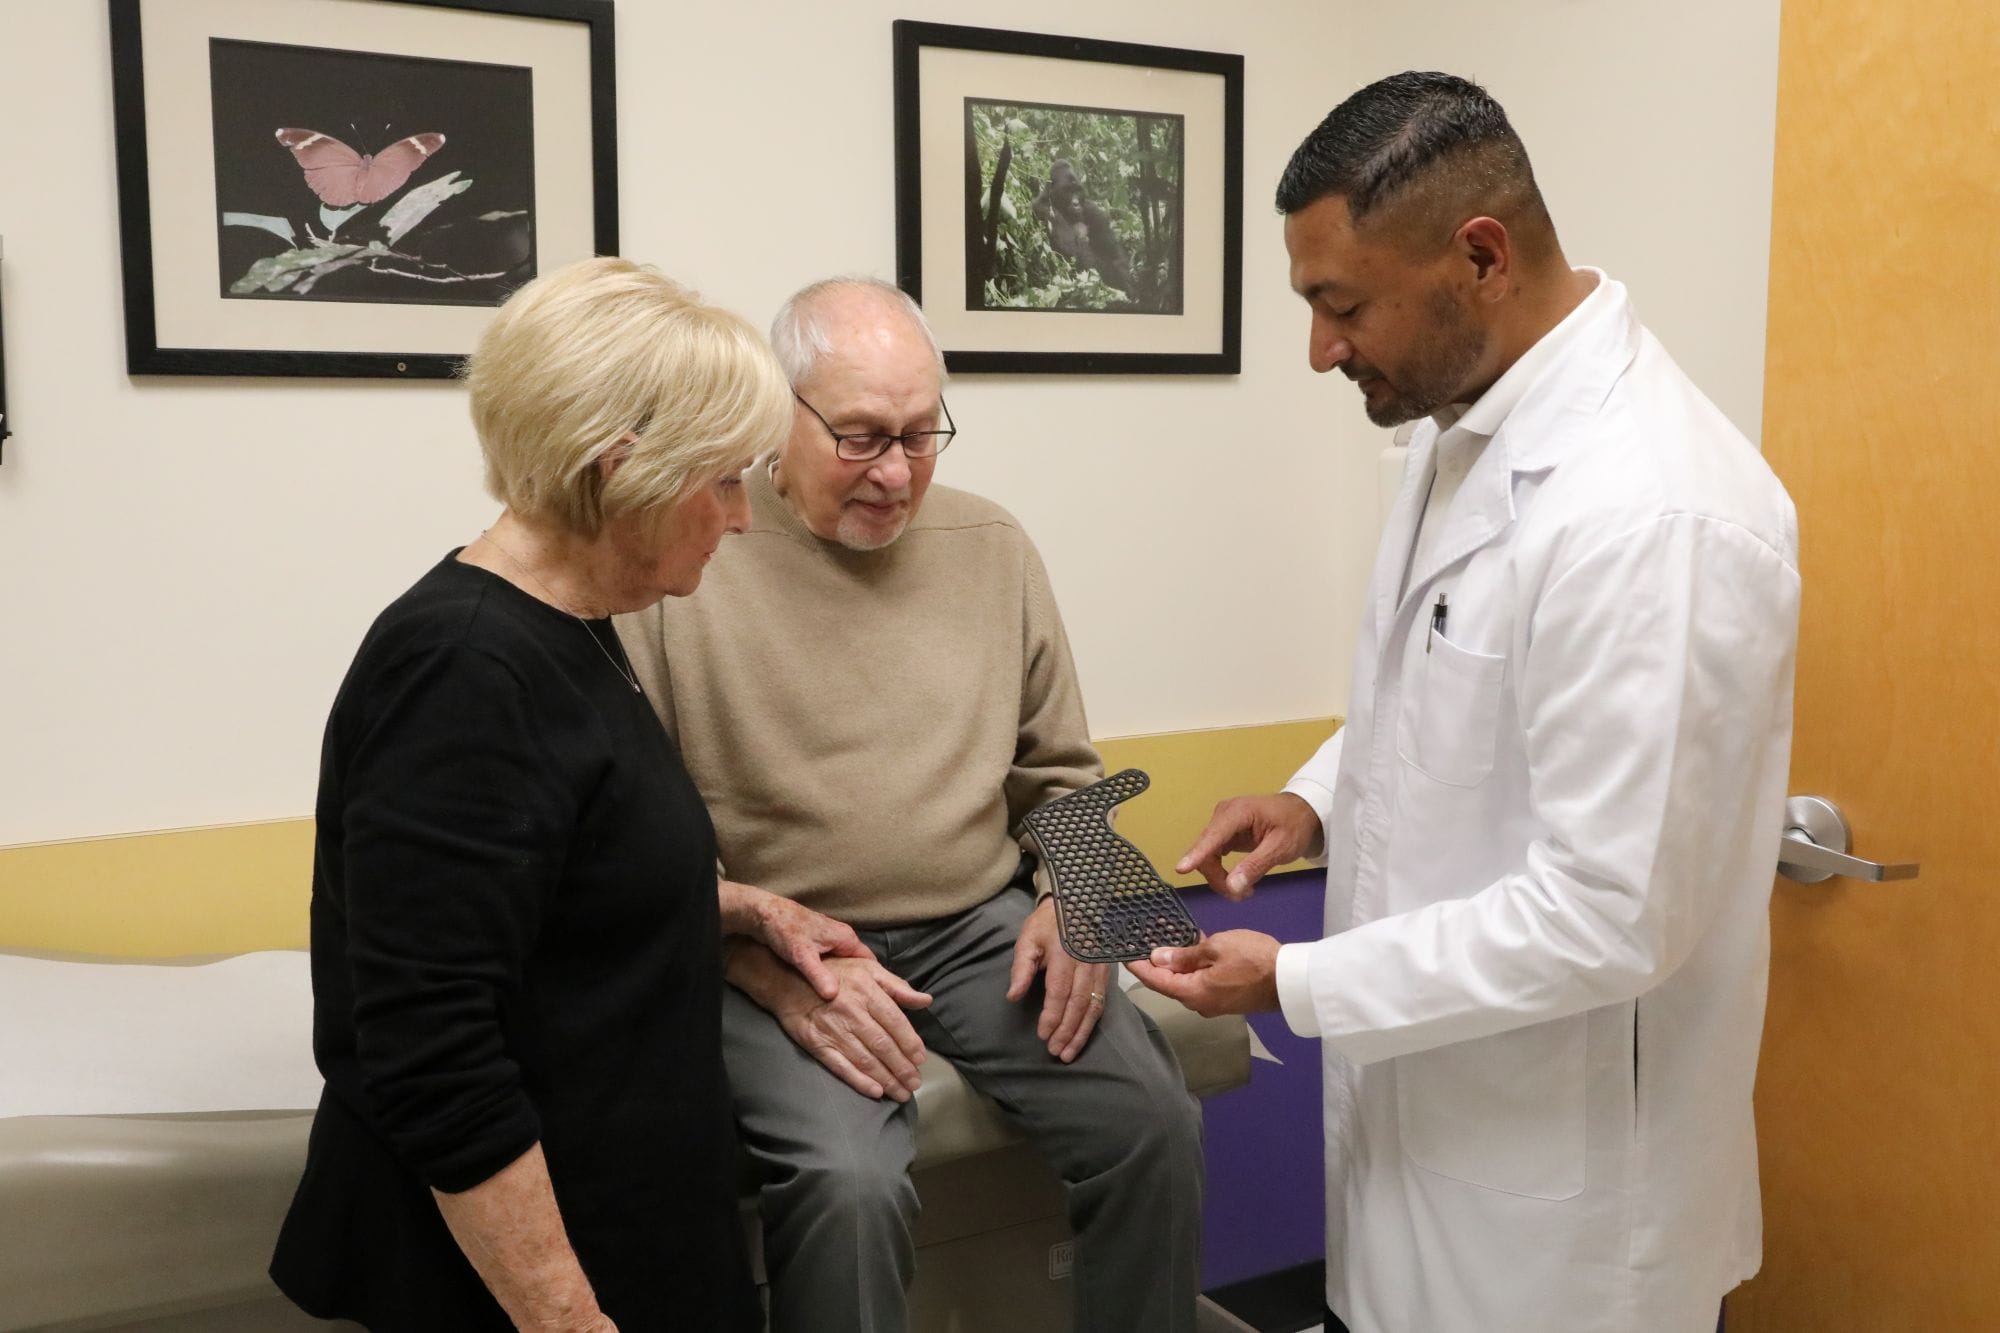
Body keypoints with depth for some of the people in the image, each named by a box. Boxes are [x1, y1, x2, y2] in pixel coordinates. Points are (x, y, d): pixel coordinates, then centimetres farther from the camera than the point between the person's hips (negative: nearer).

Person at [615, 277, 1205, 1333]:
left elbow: (1058, 771, 16)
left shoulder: (992, 548, 7)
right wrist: (775, 966, -17)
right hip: (776, 950, -4)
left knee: (1155, 1122, -13)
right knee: (847, 1180, -28)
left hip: (985, 926, 4)